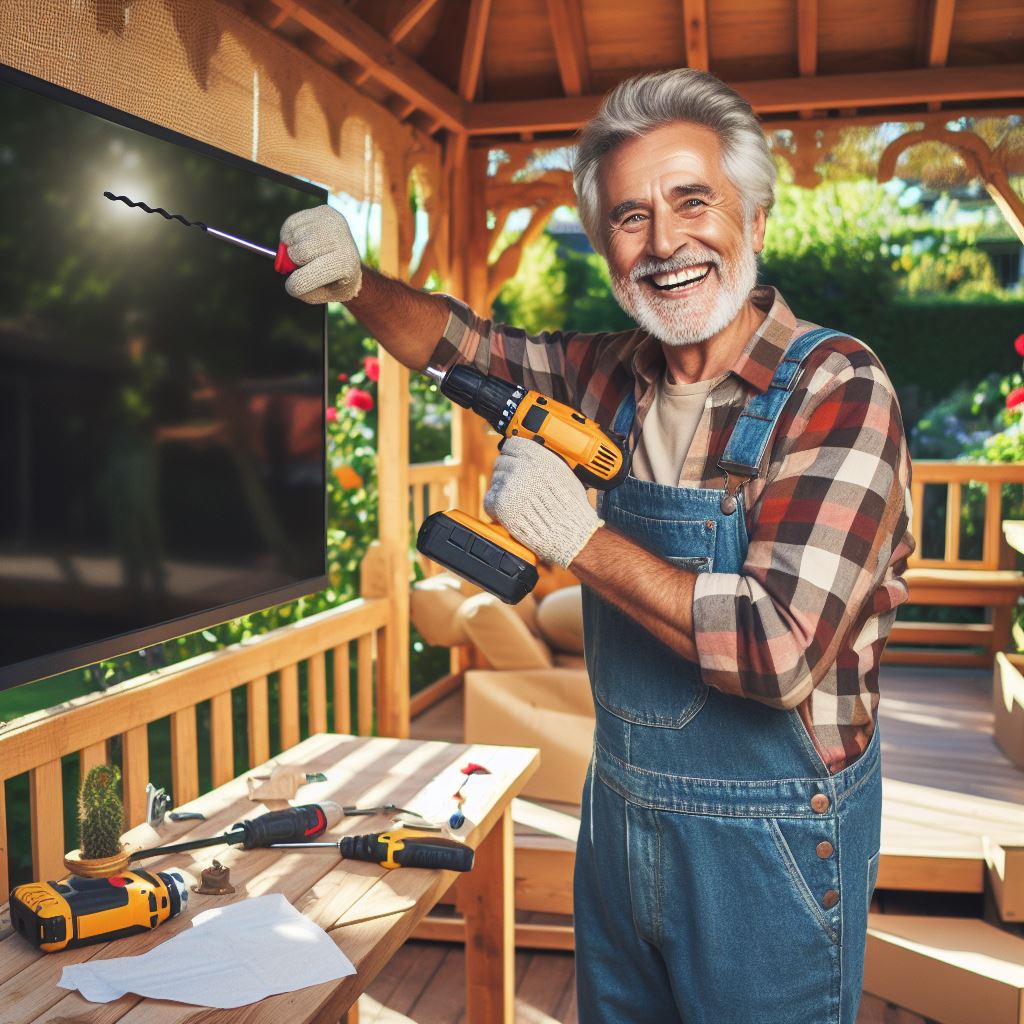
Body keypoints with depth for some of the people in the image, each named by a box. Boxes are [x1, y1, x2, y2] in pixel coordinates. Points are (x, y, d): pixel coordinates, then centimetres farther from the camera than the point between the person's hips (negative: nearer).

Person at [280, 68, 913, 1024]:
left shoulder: (837, 390, -20)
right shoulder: (613, 374, -2)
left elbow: (784, 650, -29)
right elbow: (463, 342, 12)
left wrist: (581, 540, -22)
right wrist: (354, 285, -7)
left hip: (769, 847, -5)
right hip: (618, 815, 6)